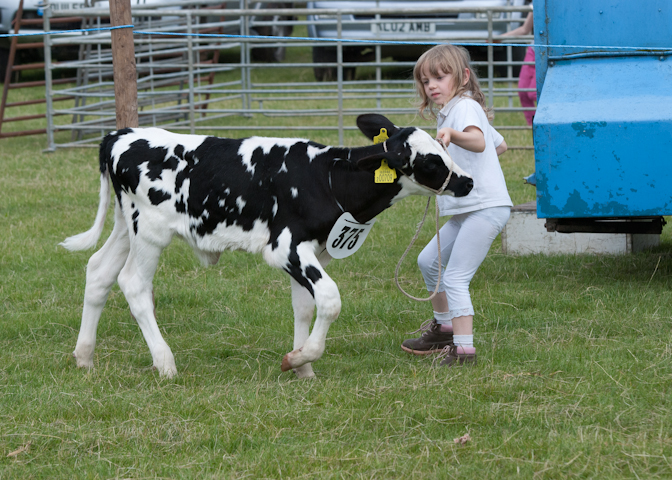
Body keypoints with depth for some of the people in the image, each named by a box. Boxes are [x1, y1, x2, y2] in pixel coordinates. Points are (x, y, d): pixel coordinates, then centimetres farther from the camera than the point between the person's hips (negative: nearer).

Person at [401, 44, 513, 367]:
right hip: (466, 209, 11)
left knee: (455, 279, -16)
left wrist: (453, 135, -54)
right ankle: (444, 326, 36)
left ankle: (464, 349, -18)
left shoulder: (465, 106, -12)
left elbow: (479, 141, -35)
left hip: (486, 208, -11)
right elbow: (500, 144, 30)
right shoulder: (448, 112, 19)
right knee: (429, 261, 22)